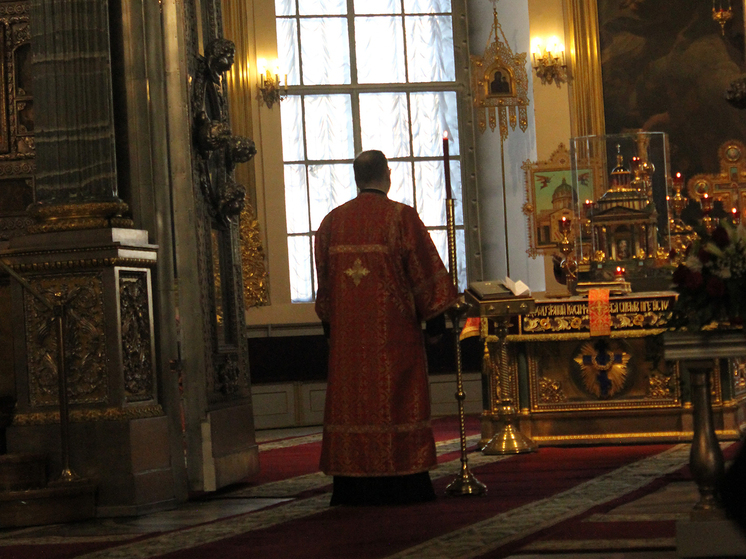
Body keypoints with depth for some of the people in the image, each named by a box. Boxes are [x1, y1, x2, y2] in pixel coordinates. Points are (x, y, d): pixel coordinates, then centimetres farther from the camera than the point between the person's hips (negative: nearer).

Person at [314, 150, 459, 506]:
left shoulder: (331, 222, 6)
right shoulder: (402, 217, -6)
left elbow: (324, 281, 11)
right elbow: (424, 271, -6)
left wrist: (329, 323, 18)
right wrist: (435, 316, 2)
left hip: (347, 333, 4)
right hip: (394, 330, -4)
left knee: (352, 401, 6)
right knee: (398, 400, 0)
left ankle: (353, 486, 5)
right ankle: (402, 484, 0)